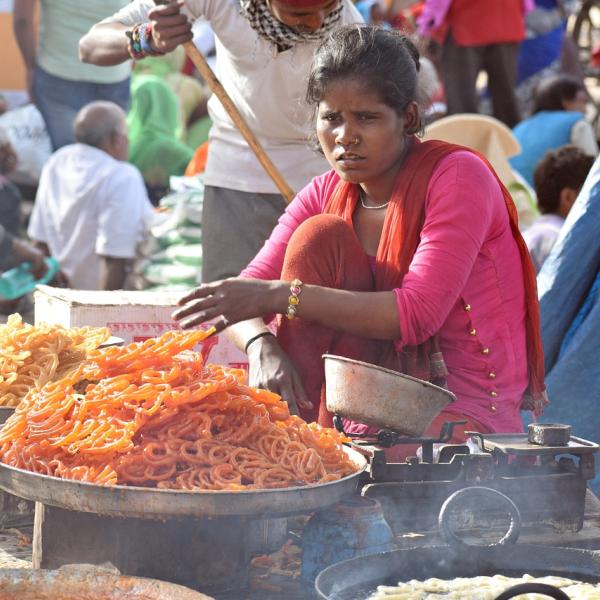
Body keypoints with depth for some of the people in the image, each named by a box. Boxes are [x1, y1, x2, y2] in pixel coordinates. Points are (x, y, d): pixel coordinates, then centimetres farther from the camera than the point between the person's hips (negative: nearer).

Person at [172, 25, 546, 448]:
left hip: (468, 406, -6)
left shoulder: (458, 175, -12)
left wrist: (281, 295, -26)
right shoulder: (326, 195, 6)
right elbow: (244, 295, -2)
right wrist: (263, 346, -26)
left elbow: (418, 313, -22)